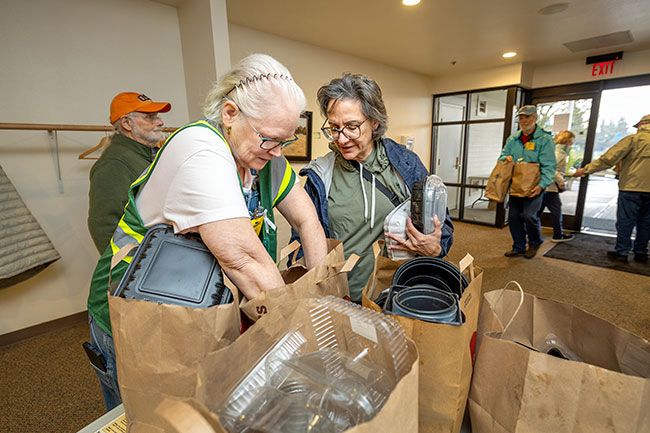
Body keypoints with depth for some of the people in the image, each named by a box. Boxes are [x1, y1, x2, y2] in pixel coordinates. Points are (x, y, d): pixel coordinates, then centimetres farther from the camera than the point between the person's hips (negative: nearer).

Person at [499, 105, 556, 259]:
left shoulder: (544, 139, -8)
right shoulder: (512, 139, 8)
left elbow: (548, 166, -14)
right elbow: (502, 155, 17)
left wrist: (542, 184, -27)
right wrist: (506, 158, -8)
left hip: (533, 186, -5)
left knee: (529, 215, -14)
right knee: (513, 216, 6)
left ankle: (535, 242, 16)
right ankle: (519, 247, 23)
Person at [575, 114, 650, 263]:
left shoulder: (634, 139, -8)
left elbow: (608, 158, -15)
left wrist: (585, 169, -10)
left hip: (631, 187, -5)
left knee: (625, 221, 2)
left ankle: (621, 252, 8)